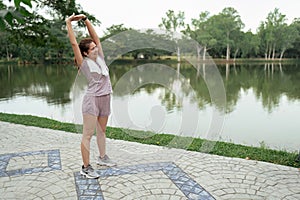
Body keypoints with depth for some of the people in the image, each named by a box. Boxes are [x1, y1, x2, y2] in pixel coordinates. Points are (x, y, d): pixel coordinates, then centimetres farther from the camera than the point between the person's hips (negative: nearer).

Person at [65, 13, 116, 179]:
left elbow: (96, 37, 11)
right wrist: (69, 23, -3)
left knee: (102, 131, 19)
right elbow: (74, 43, -9)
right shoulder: (84, 63, -5)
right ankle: (86, 167, 2)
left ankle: (102, 157, 35)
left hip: (105, 99, 7)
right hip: (92, 99, -7)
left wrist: (85, 20, 11)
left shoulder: (100, 58, 10)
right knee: (88, 134, -3)